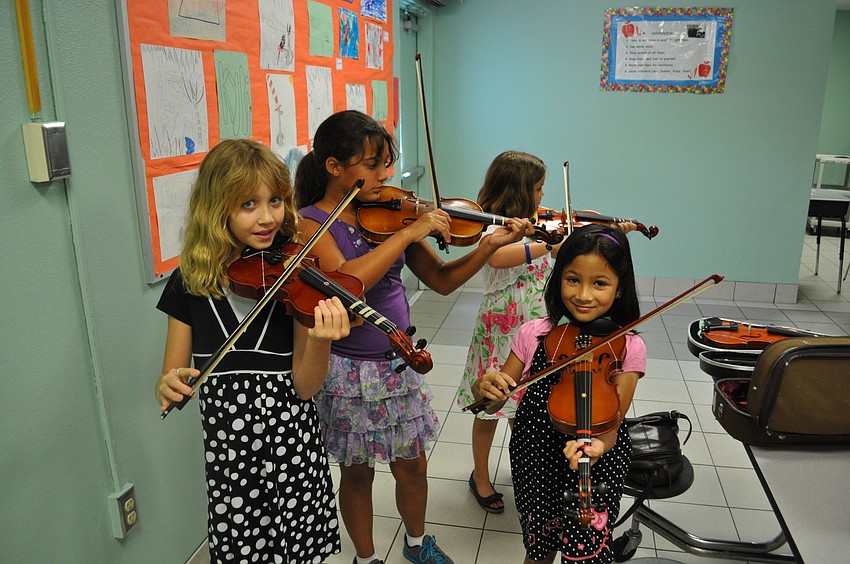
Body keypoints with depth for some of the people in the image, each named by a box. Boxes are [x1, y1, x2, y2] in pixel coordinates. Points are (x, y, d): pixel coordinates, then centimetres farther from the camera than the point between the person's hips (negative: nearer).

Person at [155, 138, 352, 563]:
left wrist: (320, 340, -33)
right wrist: (169, 385, -22)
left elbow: (304, 387, -13)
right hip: (227, 454, 1)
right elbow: (172, 377, 1)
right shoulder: (190, 282, -4)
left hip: (295, 451, -1)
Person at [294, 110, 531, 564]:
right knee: (357, 474, 15)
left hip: (399, 366, 4)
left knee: (412, 468, 18)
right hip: (348, 372, -4)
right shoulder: (310, 222, -14)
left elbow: (442, 281, 2)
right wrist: (409, 233, -30)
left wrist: (490, 245, -12)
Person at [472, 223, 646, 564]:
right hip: (535, 462, 2)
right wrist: (485, 387, -27)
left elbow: (610, 428, -17)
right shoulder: (533, 334, -9)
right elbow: (492, 405, -4)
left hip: (595, 466, -2)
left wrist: (596, 447, -39)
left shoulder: (628, 348, -14)